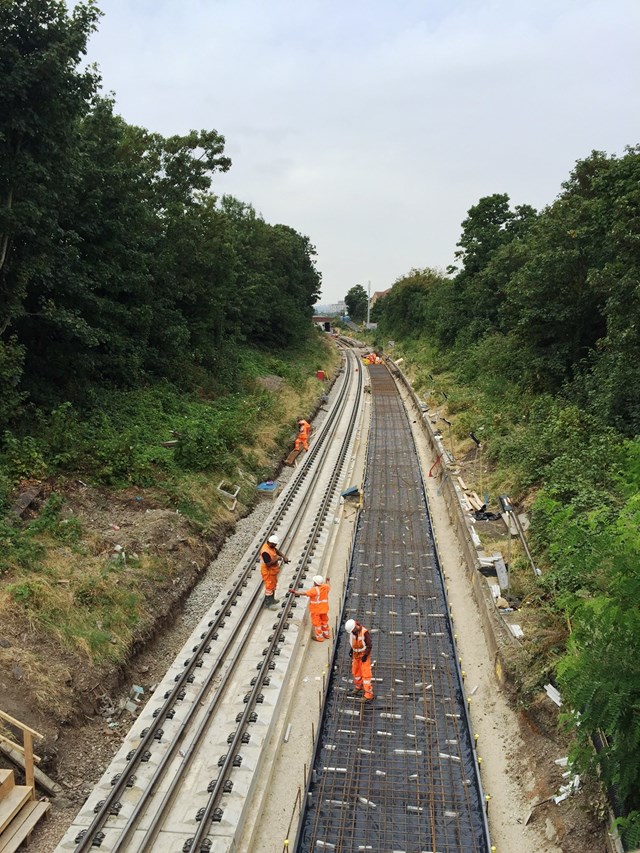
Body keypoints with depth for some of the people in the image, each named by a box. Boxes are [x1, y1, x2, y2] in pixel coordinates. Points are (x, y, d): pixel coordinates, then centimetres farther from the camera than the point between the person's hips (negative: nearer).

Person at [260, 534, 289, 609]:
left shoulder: (270, 546, -5)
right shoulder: (265, 551, -34)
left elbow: (277, 551, 11)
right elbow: (268, 564, -34)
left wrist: (284, 557, -2)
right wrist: (277, 559, -26)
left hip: (273, 570, 10)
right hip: (268, 572, -10)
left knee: (273, 585, 24)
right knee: (269, 587, 4)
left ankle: (271, 599, 42)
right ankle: (267, 603, 19)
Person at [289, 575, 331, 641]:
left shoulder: (315, 590, -30)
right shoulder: (325, 587, -10)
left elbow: (304, 593, -33)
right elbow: (328, 586, 16)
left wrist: (295, 592, -30)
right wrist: (327, 581, 37)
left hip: (316, 610, -7)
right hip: (324, 608, 7)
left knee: (316, 622, 9)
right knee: (324, 620, 24)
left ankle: (319, 637, 19)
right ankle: (326, 634, 40)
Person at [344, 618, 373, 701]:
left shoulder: (364, 632, -28)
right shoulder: (352, 631, -8)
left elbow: (369, 645, -19)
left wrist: (365, 655, -20)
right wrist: (351, 650, 2)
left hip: (364, 655, -7)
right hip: (356, 654, 7)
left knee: (365, 674, -6)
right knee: (355, 671, 18)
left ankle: (369, 694, -1)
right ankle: (358, 686, 41)